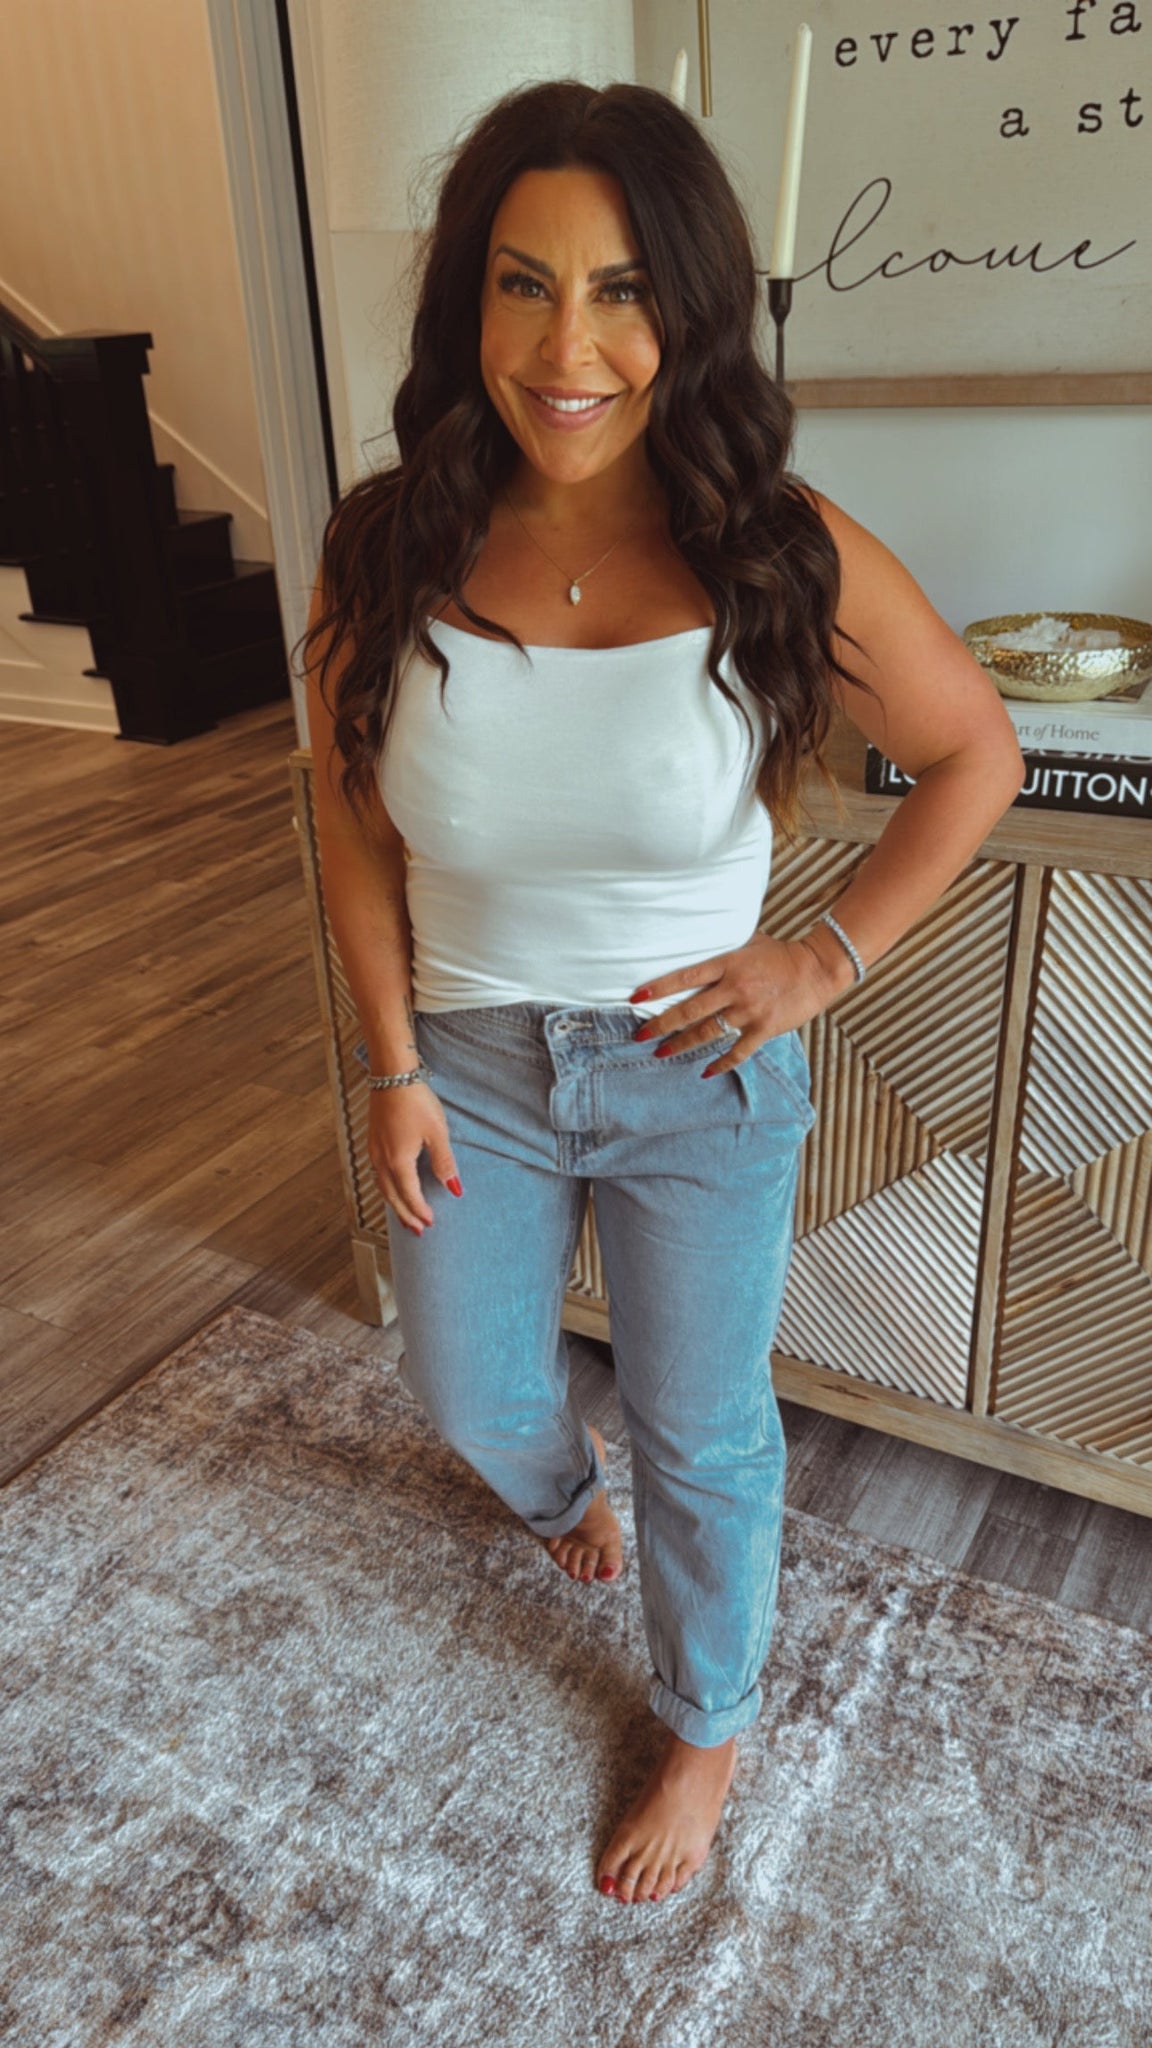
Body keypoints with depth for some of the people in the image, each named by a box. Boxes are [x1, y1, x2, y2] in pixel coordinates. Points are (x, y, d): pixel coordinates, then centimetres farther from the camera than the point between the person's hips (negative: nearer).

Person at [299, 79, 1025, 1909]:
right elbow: (352, 817, -1)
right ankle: (563, 1498, 63)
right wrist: (397, 1067, -3)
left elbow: (977, 755, -5)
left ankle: (708, 1726, 47)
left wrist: (827, 957, -11)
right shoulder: (388, 553, -12)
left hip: (701, 1078, -2)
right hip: (469, 1063, 3)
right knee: (470, 1392, 23)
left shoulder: (786, 559, -19)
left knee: (704, 1438, 15)